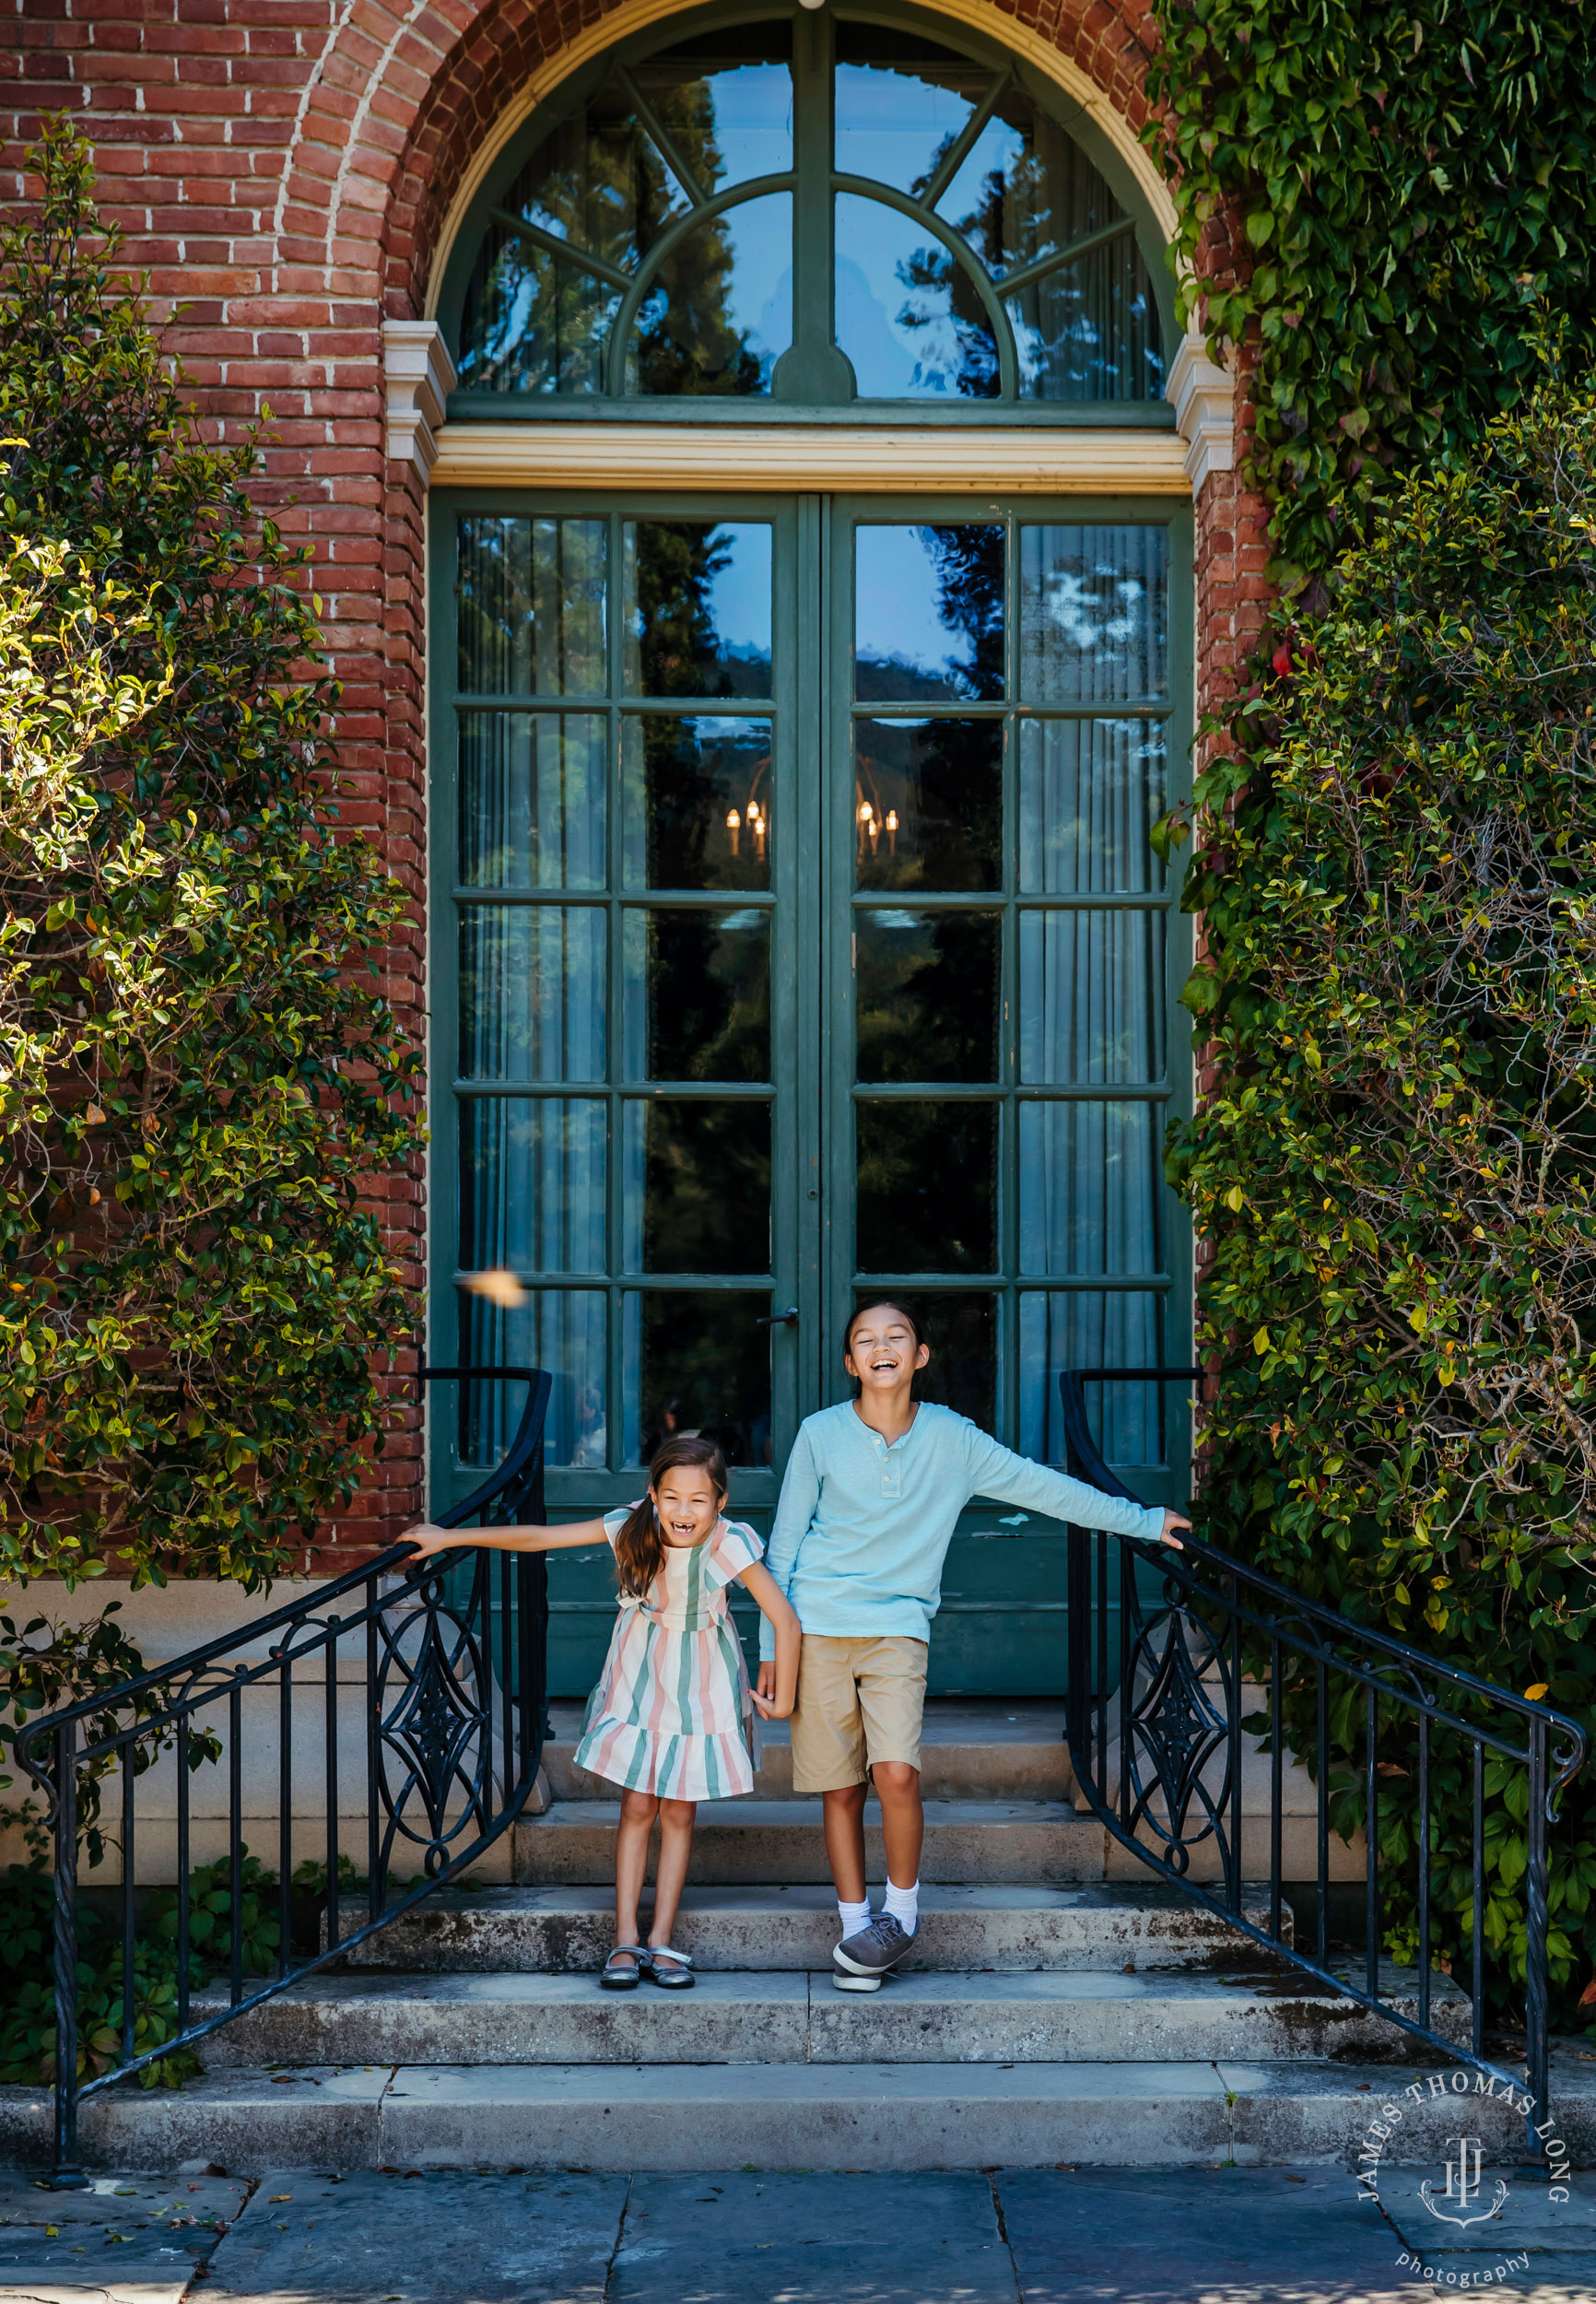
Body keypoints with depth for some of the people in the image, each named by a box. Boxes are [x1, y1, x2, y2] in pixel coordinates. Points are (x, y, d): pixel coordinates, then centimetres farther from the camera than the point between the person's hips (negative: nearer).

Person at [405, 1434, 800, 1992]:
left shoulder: (730, 1545, -28)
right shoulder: (633, 1528, -22)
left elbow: (785, 1621, -23)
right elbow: (539, 1538, -17)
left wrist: (782, 1700, -16)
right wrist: (450, 1539, -15)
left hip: (700, 1689, -1)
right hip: (640, 1679, 1)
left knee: (679, 1814, 3)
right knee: (636, 1807, 1)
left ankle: (661, 1941, 9)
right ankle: (625, 1941, 4)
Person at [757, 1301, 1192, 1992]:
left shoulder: (951, 1438, 2)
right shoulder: (820, 1435, 0)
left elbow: (1042, 1486, 10)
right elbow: (783, 1545, 6)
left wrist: (1143, 1521, 13)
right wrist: (772, 1645, 4)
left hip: (898, 1629, 0)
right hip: (819, 1628, 0)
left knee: (896, 1773, -17)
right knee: (840, 1788, 1)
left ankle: (902, 1913, 4)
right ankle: (856, 1926, 14)